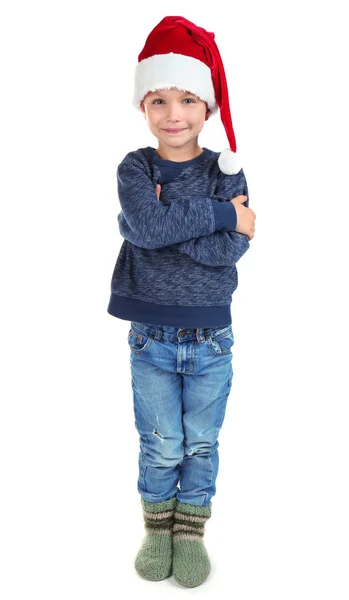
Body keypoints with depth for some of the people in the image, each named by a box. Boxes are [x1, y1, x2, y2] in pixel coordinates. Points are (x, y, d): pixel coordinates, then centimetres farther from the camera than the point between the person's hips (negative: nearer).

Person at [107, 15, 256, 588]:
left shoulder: (227, 172, -4)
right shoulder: (135, 168, -5)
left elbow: (234, 248, -17)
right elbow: (147, 225, -24)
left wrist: (166, 227, -21)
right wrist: (220, 214, -22)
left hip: (211, 339, 1)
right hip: (151, 339, 0)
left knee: (201, 443, 13)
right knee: (160, 446, 12)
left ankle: (191, 531, 32)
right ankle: (157, 527, 33)